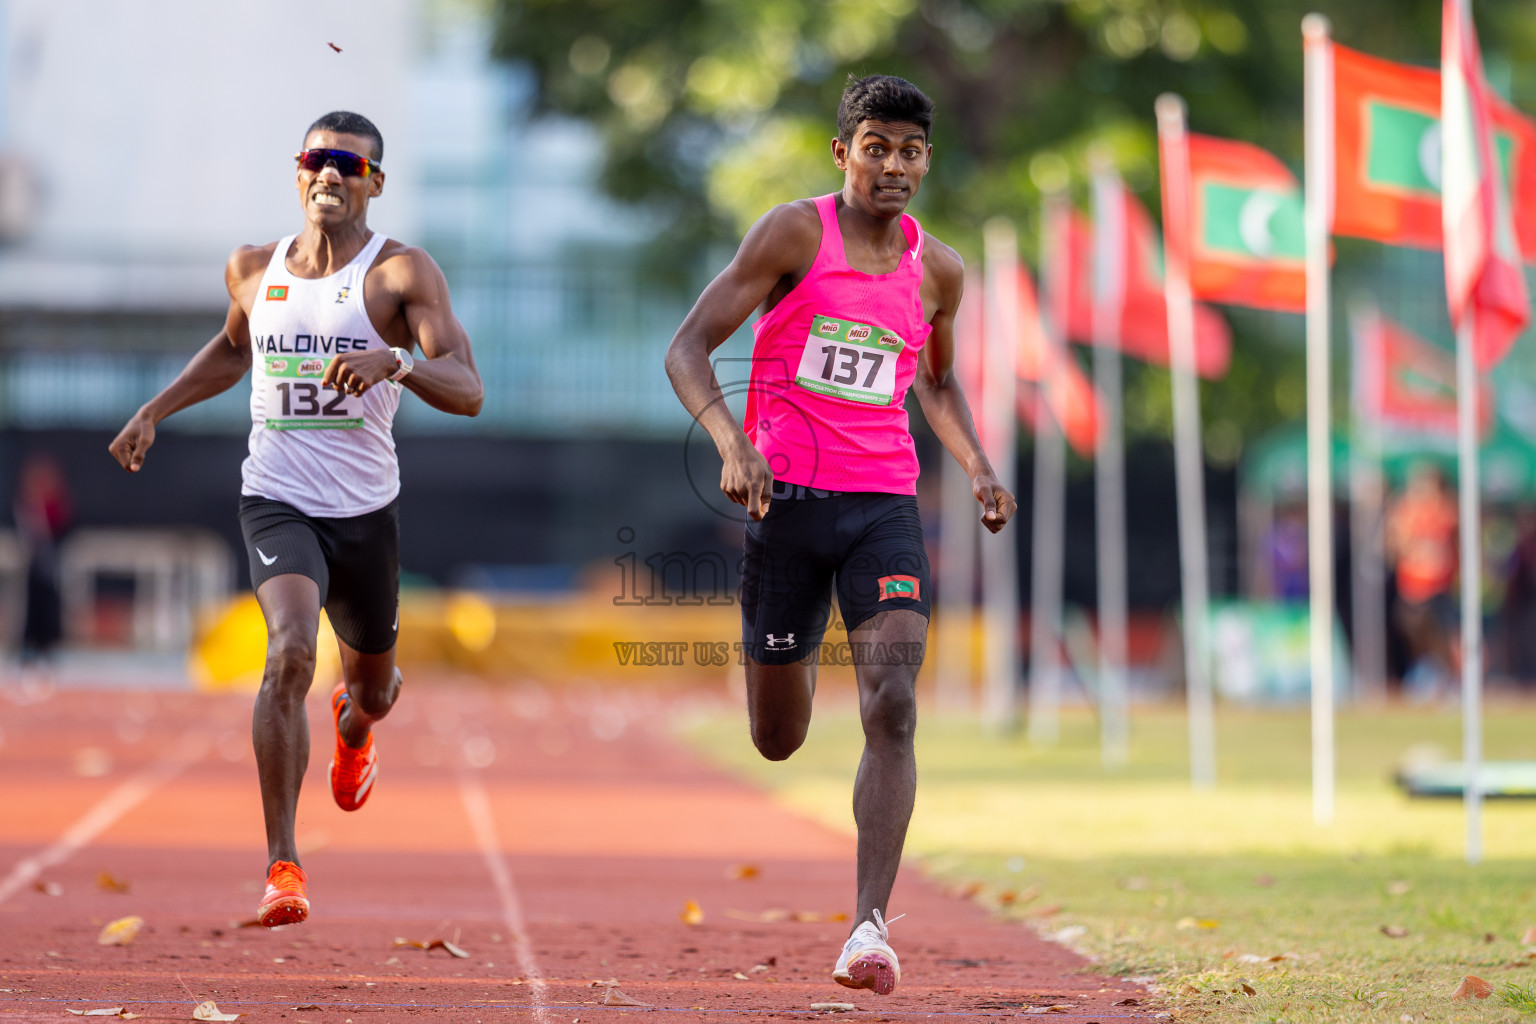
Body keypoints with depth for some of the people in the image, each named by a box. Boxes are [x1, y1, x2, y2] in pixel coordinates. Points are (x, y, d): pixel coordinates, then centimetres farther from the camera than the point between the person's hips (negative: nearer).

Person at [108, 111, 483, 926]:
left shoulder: (402, 272, -9)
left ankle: (354, 724, 62)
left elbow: (468, 391, -19)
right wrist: (154, 412, 17)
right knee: (289, 656, -26)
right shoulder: (252, 270, 4)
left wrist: (395, 361, -38)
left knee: (373, 688, 20)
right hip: (276, 502, 0)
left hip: (367, 512, 0)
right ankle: (282, 866, -24)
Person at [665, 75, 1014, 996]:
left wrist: (979, 468, 9)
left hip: (884, 505, 2)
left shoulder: (937, 270, 9)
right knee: (777, 743, 9)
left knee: (893, 707, -20)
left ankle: (871, 924, -22)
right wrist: (733, 442, -25)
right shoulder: (794, 234, -3)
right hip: (784, 497, -2)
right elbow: (689, 350, -7)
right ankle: (796, 658, 48)